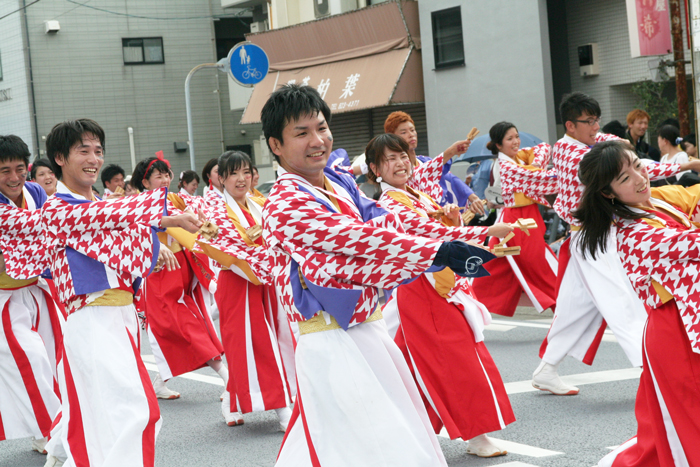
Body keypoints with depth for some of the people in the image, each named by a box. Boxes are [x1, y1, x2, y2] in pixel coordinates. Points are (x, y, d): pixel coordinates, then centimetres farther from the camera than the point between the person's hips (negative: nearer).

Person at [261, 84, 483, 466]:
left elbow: (383, 224, -3)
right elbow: (360, 239, -23)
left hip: (368, 331, 8)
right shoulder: (284, 206, -15)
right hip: (331, 345, -8)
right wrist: (439, 252, -27)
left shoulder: (341, 185, 11)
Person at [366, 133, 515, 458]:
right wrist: (487, 231, -33)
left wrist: (453, 217, -7)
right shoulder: (390, 205, -14)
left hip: (446, 286, 8)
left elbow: (447, 229, 18)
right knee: (459, 363, -7)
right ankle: (476, 435, 0)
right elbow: (430, 233, -27)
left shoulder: (418, 196, 14)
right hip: (424, 293, -8)